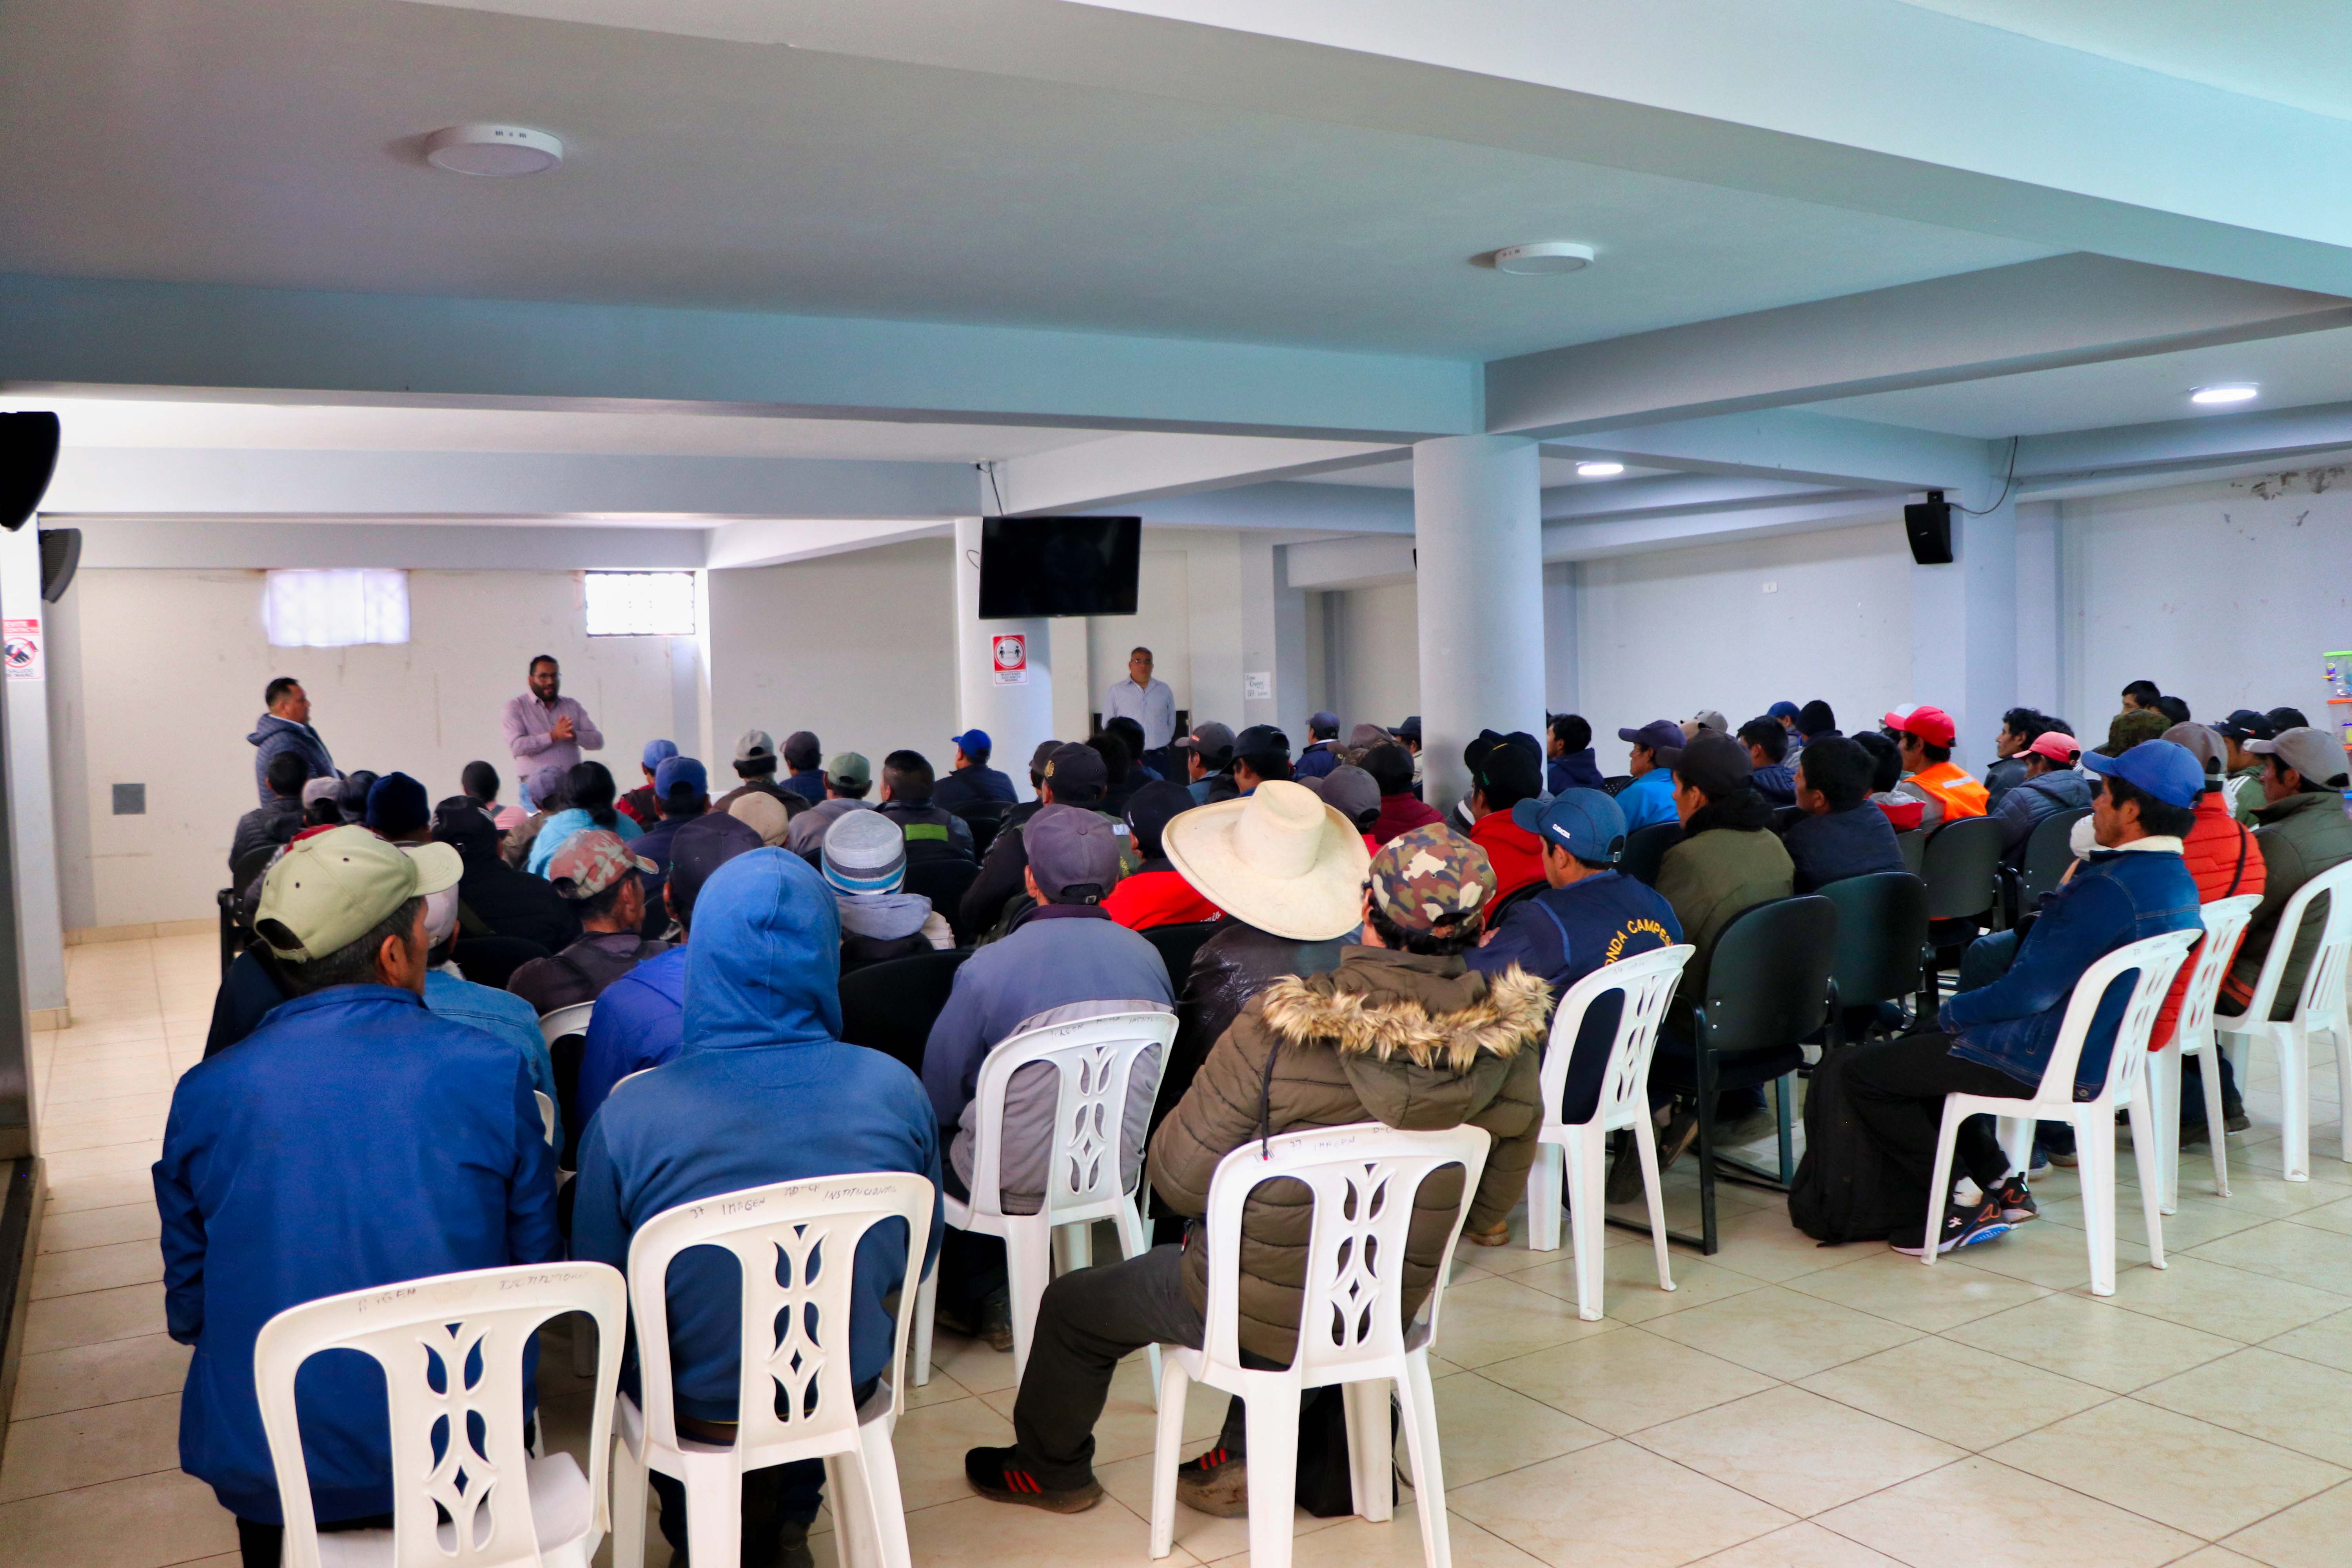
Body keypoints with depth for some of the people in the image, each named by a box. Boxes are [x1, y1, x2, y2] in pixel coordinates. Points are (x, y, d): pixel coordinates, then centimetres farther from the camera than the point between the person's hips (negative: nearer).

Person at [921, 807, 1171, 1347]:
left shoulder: (989, 968, -17)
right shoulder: (1148, 957, -3)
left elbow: (940, 1099, -6)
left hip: (1021, 1182, -5)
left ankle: (986, 1299, 32)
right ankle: (999, 1295, 34)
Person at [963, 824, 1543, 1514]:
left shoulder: (1280, 1030, -31)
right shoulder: (1510, 1045, -16)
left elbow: (1179, 1182, -21)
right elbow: (1490, 1205, -1)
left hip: (1262, 1312, -4)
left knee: (1069, 1307, 23)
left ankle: (1051, 1470, 47)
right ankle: (1248, 1460, 39)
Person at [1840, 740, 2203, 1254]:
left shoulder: (2112, 889, -27)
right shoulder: (2177, 879, 5)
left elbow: (2032, 990, -23)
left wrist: (1954, 1012, -9)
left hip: (2045, 1063, -10)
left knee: (1856, 1070, -6)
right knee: (1921, 1043, 29)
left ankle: (1960, 1205, 3)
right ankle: (2000, 1184, 23)